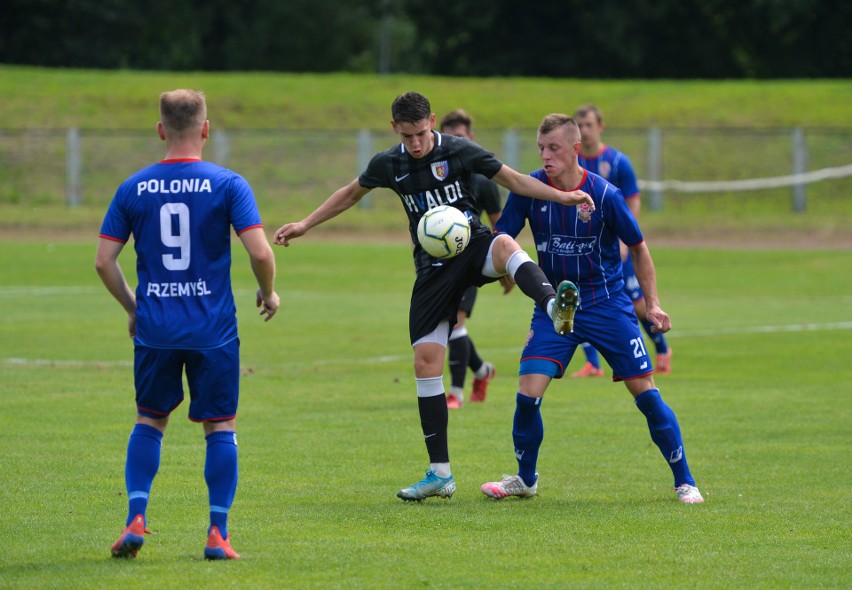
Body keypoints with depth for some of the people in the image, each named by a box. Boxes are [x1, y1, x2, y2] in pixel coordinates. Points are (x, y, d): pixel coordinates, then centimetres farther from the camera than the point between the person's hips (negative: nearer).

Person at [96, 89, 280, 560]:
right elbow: (259, 252, -13)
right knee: (221, 426, 8)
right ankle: (218, 533, 4)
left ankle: (136, 519, 5)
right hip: (213, 329, -2)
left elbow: (104, 261, 2)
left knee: (149, 421, 18)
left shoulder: (134, 188, 2)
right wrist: (268, 293, 6)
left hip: (154, 329, 2)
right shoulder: (227, 185, -6)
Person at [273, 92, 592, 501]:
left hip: (472, 246, -3)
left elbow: (514, 180, 1)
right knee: (425, 361, -4)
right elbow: (351, 194, 22)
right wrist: (305, 225, 19)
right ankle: (440, 473, 2)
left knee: (505, 245, -40)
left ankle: (554, 307, -67)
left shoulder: (459, 151, -6)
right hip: (432, 266, 3)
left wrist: (562, 196, -10)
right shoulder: (388, 164, 3)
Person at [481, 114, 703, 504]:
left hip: (607, 304, -2)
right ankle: (525, 479, 13)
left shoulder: (604, 195, -13)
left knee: (646, 392, -4)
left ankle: (684, 482, 9)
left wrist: (652, 304, 0)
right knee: (528, 394, -10)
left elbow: (638, 248, 0)